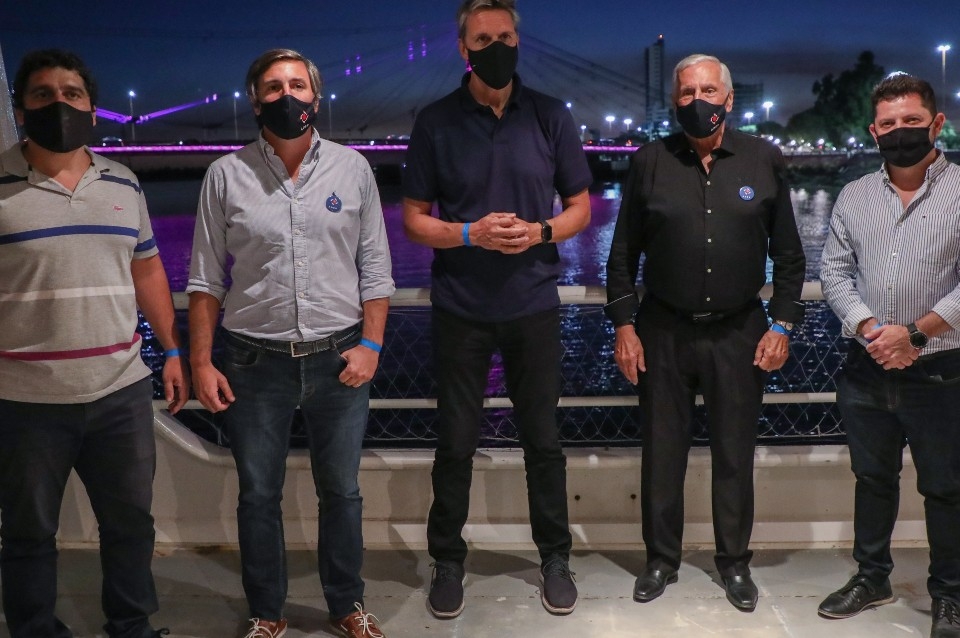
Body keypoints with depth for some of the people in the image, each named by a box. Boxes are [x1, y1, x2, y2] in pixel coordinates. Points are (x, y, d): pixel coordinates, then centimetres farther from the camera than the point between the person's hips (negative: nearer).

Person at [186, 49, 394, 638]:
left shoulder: (352, 168, 2)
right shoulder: (227, 175, 0)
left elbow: (374, 267, 3)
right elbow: (206, 278, 2)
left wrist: (370, 345, -4)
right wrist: (201, 362, -2)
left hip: (339, 358, 1)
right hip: (254, 362, 0)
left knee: (342, 491, 12)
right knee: (259, 495, 12)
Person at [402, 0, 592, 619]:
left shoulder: (550, 116, 1)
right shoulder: (436, 122, -2)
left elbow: (580, 207, 6)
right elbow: (414, 220, 1)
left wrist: (540, 232, -14)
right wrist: (471, 234, -17)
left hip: (533, 305, 1)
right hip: (460, 309, 0)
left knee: (543, 439, 11)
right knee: (456, 442, 9)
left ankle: (556, 557, 29)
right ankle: (448, 560, 27)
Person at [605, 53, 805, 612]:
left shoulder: (765, 161, 1)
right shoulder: (650, 162, 1)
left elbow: (789, 254, 6)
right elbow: (624, 253, 4)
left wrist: (782, 325, -1)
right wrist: (624, 325, -2)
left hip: (740, 331, 0)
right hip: (664, 331, 0)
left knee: (736, 453, 9)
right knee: (662, 451, 9)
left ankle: (735, 561, 28)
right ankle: (662, 559, 26)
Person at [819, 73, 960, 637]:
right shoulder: (854, 196, 8)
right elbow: (835, 270, 4)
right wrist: (868, 327, -11)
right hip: (867, 369, 4)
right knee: (873, 477, 16)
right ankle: (872, 578, 31)